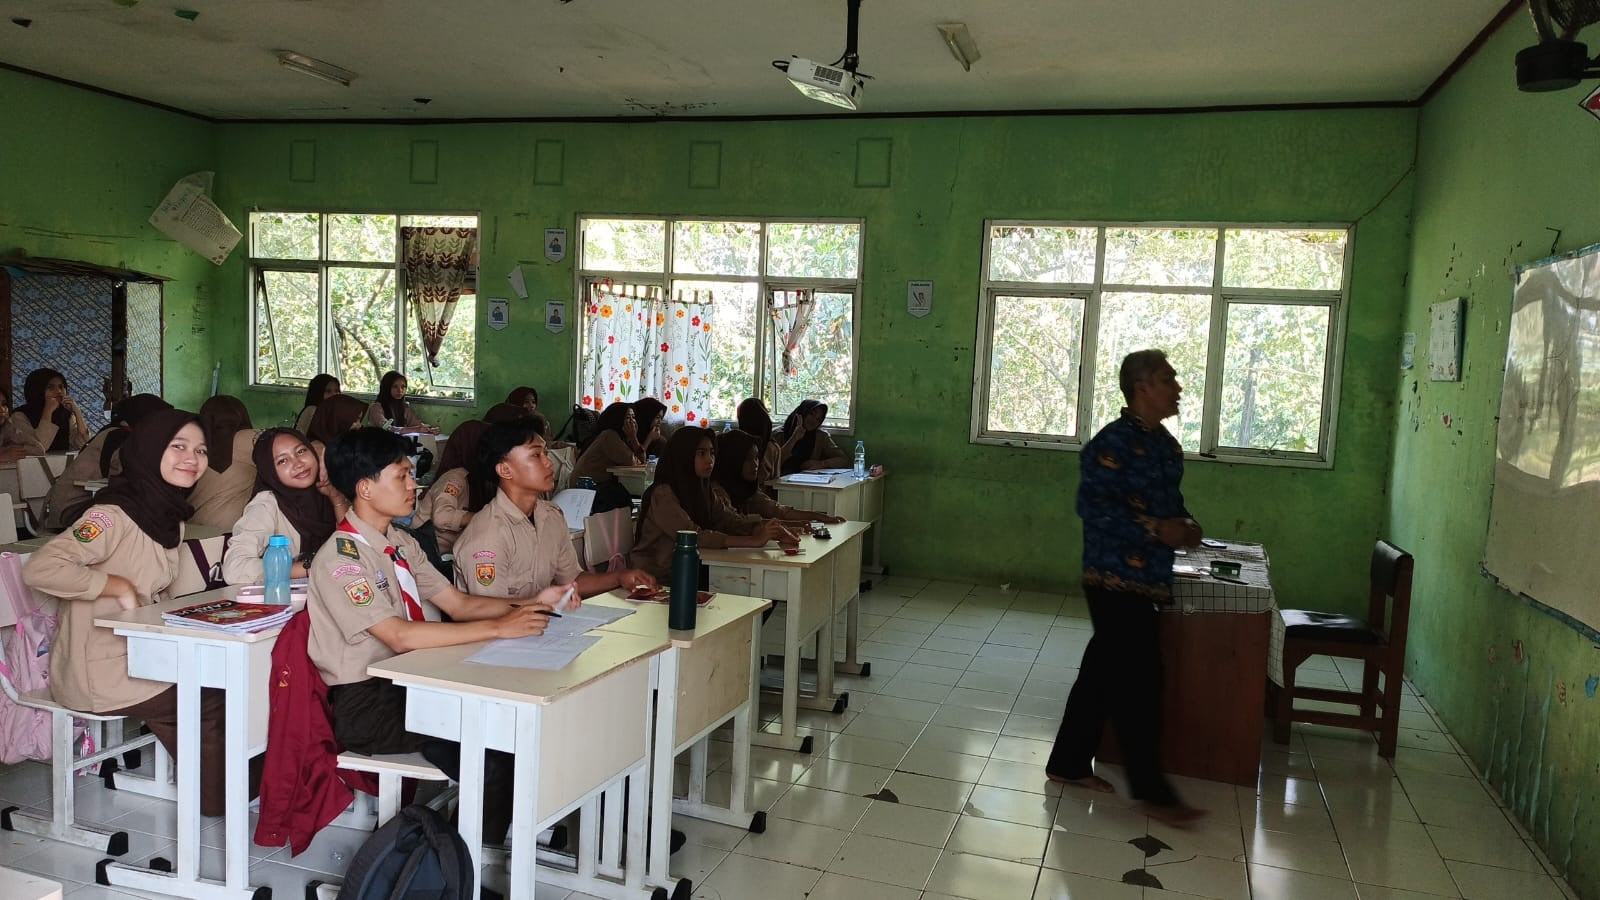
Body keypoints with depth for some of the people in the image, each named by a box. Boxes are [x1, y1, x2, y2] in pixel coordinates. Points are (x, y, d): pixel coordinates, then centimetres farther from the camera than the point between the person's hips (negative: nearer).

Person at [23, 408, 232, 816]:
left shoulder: (168, 515, 6)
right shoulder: (114, 515, -21)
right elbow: (39, 568, -33)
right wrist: (121, 586, -26)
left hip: (139, 656, 8)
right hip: (99, 673, -8)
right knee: (212, 702, -5)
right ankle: (215, 799, 18)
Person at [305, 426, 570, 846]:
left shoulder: (400, 543, 10)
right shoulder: (341, 558, -17)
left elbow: (459, 603, 8)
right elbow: (400, 636, -27)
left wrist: (531, 603, -7)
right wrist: (499, 627, -28)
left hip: (404, 684, 8)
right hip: (364, 706, -8)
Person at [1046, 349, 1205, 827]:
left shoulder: (1167, 444, 12)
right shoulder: (1113, 442, -16)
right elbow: (1092, 505, -21)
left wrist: (1185, 524, 3)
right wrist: (1155, 528, -23)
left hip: (1146, 578, 9)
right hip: (1116, 578, -9)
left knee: (1103, 671, 15)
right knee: (1139, 680, -3)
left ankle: (1069, 763, 26)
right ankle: (1152, 790, 8)